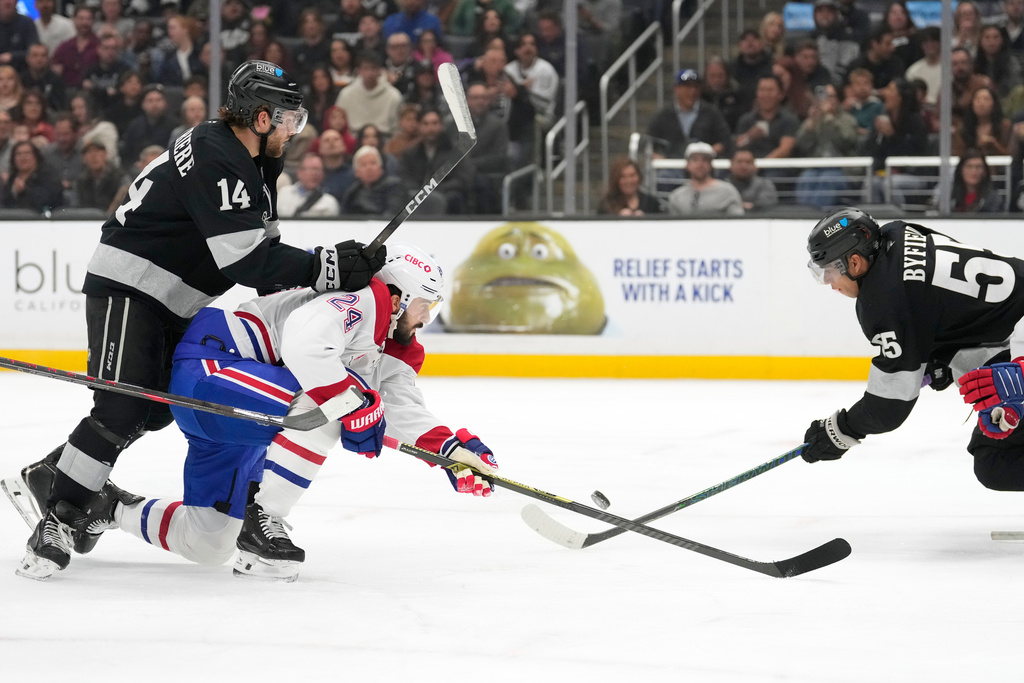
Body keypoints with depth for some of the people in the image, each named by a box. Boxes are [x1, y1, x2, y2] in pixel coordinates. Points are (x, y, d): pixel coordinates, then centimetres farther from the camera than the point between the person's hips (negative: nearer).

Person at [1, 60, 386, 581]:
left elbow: (263, 249, 13)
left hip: (173, 304, 11)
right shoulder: (213, 158, -23)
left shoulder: (253, 166, 11)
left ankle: (48, 477, 19)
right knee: (123, 408, -19)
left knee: (158, 405, 10)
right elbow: (243, 261, -28)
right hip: (127, 287, -11)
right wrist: (328, 267, -27)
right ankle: (59, 516, -13)